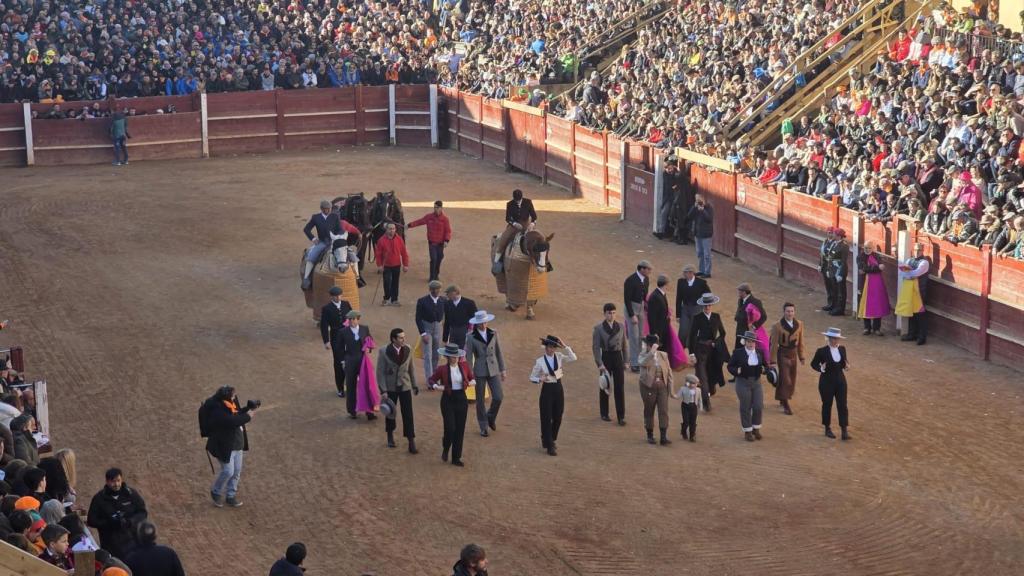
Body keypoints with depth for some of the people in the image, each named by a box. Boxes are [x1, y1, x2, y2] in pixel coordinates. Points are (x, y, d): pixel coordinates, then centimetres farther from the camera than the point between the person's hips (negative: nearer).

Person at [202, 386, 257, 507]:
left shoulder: (232, 401, -3)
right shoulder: (217, 410, -29)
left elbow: (238, 413, 15)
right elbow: (232, 421, -38)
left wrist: (249, 408, -2)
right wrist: (247, 416, -26)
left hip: (237, 443, 8)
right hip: (225, 446, -8)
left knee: (236, 471, 14)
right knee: (228, 471, -5)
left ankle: (231, 496, 30)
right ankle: (216, 492, 22)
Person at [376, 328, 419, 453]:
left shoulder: (407, 350, -4)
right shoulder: (384, 352, -13)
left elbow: (411, 369, 8)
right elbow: (380, 372, -10)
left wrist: (414, 385, 11)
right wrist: (383, 390, -14)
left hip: (405, 387, 1)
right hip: (390, 388, -1)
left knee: (408, 414, -2)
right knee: (390, 412, 14)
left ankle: (411, 442, 0)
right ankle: (390, 436, 36)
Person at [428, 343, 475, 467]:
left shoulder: (464, 366, 0)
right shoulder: (442, 369, -8)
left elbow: (471, 377, 16)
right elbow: (431, 380, 3)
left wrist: (472, 382, -7)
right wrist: (436, 386, -18)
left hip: (461, 399, 3)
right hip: (448, 400, -3)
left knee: (460, 429, 5)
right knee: (450, 428, -10)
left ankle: (456, 458, 16)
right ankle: (445, 449, 23)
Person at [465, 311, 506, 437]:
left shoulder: (493, 334, 3)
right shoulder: (471, 338, -6)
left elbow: (498, 352, 10)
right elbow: (468, 358, -3)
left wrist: (502, 369, 9)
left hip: (493, 370, 2)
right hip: (479, 372, -2)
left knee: (498, 397, -5)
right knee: (481, 400, 4)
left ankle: (491, 417, 23)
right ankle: (483, 427, 18)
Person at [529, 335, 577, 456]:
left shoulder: (559, 357, -1)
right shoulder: (540, 361, -9)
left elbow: (573, 358, -15)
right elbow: (532, 377, -4)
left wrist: (564, 346, -19)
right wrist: (540, 379, -25)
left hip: (558, 388, 4)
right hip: (547, 389, -4)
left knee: (557, 418, 11)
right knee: (547, 418, -1)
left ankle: (551, 440, 33)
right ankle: (549, 446, 7)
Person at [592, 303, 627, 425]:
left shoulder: (621, 327, 3)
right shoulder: (599, 328, -5)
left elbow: (624, 345, 10)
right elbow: (596, 347, -8)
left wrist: (625, 362, 9)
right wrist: (599, 364, -16)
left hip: (618, 357, 2)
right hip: (606, 357, -2)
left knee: (620, 387, -1)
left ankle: (621, 416, 3)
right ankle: (604, 414, 26)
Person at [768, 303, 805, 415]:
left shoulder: (799, 324, 0)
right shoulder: (778, 326, -14)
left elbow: (800, 341, 9)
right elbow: (774, 344, -11)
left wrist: (801, 356, 11)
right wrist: (772, 361, -12)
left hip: (793, 353, 5)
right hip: (783, 354, -5)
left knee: (792, 380, 14)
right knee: (785, 380, -7)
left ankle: (782, 399, 35)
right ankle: (785, 405, 4)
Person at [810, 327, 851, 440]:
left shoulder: (842, 349, 2)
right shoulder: (822, 351, -11)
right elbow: (813, 364, -3)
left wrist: (846, 365, -9)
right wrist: (821, 368, -22)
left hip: (840, 381, 3)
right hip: (826, 382, -3)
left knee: (842, 405, -1)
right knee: (827, 405, 9)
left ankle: (844, 431, 0)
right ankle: (827, 429, 24)